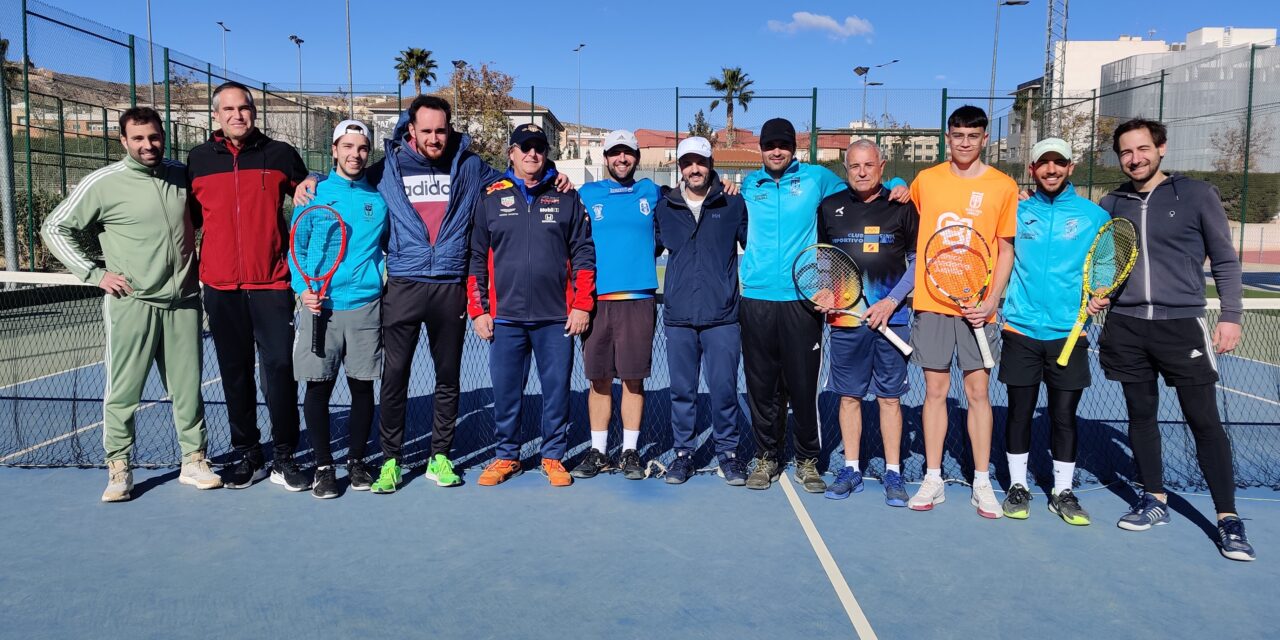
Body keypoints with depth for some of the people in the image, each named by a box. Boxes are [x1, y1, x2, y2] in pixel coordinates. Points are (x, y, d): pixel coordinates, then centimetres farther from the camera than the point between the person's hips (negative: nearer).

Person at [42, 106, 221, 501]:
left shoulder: (181, 175, 7)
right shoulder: (103, 183, -4)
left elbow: (195, 220, 25)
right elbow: (55, 228, 1)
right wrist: (94, 274, -6)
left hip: (183, 302, 3)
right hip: (131, 304, -3)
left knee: (188, 388, 7)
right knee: (122, 391, 2)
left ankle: (194, 461, 17)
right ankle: (118, 469, 13)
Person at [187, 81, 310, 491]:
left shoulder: (279, 154, 5)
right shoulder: (199, 160, 9)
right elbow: (189, 218, 18)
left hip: (271, 284, -2)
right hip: (220, 287, 2)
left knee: (280, 368, -5)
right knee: (235, 373, 7)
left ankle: (284, 458, 6)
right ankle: (247, 456, 18)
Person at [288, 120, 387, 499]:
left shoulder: (378, 198, 9)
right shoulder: (314, 194, 5)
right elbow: (296, 247, 5)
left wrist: (384, 282, 2)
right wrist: (302, 287, -9)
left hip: (365, 307, 1)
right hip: (320, 307, -1)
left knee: (362, 386, 7)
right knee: (318, 388, 1)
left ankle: (356, 460, 22)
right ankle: (324, 466, 14)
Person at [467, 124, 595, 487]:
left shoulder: (566, 197, 7)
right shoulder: (491, 198, 8)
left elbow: (583, 253, 6)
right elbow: (477, 257, 8)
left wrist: (581, 305, -1)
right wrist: (478, 310, 2)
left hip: (557, 317, 0)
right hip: (504, 318, 1)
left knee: (556, 390, 6)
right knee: (505, 392, 7)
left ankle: (553, 456, 21)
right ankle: (506, 456, 23)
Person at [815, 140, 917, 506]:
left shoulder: (901, 207, 3)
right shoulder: (829, 207, 7)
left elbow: (917, 261, 6)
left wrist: (892, 301, -6)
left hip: (891, 318, -1)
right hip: (844, 320, 1)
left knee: (890, 397, 5)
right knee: (849, 396, 8)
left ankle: (893, 473, 15)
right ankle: (851, 470, 19)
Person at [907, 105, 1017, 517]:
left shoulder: (1003, 186, 1)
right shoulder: (926, 180, 6)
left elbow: (1006, 249, 2)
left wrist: (991, 301, -8)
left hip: (977, 307, -1)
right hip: (931, 302, 1)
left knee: (978, 391, 3)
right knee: (935, 389, 6)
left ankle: (982, 483, 14)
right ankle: (933, 480, 14)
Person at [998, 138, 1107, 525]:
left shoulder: (1094, 216, 3)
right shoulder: (1017, 211, 5)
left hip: (1069, 333, 0)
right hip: (1021, 330, 1)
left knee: (1064, 415, 4)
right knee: (1019, 411, 7)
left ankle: (1063, 492, 20)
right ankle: (1018, 486, 21)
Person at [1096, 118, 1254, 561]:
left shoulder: (1198, 195, 0)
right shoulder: (1111, 205, 9)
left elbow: (1225, 261, 3)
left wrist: (1230, 316, -4)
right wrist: (1093, 294, 2)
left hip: (1183, 325, -3)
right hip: (1126, 327, 3)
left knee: (1204, 420, -3)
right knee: (1140, 415, 10)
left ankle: (1228, 518, 6)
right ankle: (1154, 501, 23)